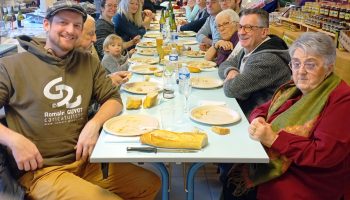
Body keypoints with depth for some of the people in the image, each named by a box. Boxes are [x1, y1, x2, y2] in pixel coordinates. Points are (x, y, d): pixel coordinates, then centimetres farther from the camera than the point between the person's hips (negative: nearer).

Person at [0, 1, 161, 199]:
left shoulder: (88, 62, 8)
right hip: (42, 171, -5)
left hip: (88, 162, 5)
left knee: (150, 183, 1)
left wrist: (94, 124, -11)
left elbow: (114, 99, 8)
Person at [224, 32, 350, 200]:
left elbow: (325, 154, -22)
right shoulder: (293, 88, 8)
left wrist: (274, 138, -23)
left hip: (309, 182, -6)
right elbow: (262, 110, 15)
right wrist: (258, 120, -9)